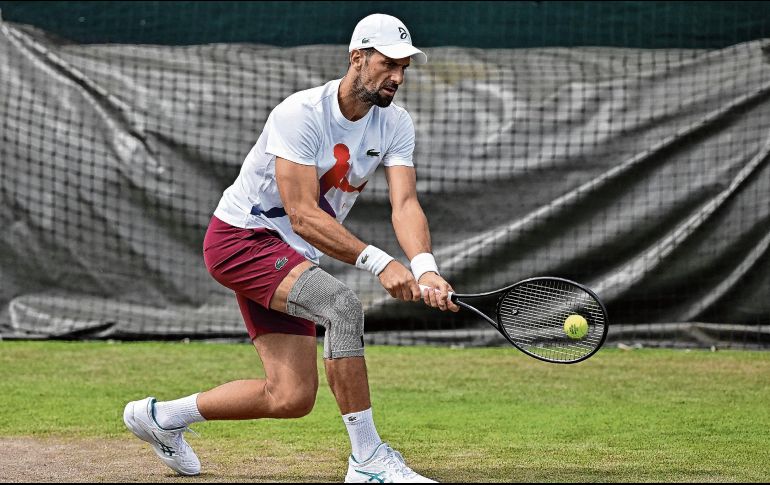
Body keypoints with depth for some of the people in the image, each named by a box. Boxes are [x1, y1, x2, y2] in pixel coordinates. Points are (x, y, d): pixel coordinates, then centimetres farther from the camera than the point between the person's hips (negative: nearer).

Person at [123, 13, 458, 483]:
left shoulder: (395, 124, -3)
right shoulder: (301, 114, -23)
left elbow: (405, 203, -15)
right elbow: (303, 216, -29)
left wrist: (425, 268, -35)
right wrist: (378, 261, -38)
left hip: (292, 259, 8)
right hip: (240, 237, -8)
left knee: (291, 398, 2)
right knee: (343, 306, -32)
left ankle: (161, 417, 24)